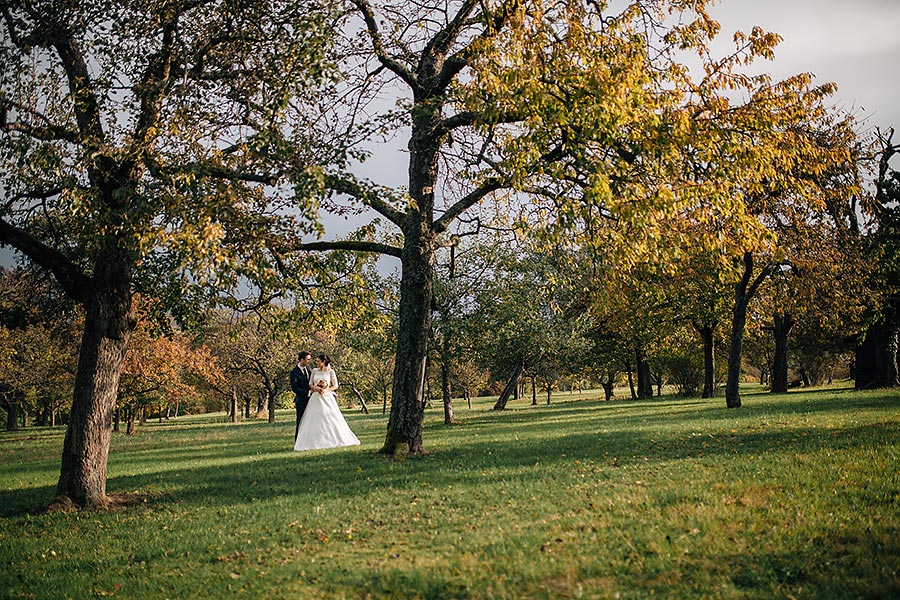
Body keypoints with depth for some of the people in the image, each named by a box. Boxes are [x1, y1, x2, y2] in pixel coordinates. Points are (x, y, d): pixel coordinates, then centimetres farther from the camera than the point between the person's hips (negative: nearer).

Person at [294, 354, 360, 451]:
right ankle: (317, 442, 0)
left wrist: (326, 390, -15)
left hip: (327, 397, -3)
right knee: (315, 421, -3)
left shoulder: (330, 371, 0)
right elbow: (310, 384, 10)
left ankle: (334, 440, 4)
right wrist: (316, 388, -10)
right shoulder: (315, 371, 9)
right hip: (316, 398, 3)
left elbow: (335, 386, 0)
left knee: (331, 419, -4)